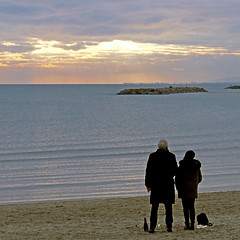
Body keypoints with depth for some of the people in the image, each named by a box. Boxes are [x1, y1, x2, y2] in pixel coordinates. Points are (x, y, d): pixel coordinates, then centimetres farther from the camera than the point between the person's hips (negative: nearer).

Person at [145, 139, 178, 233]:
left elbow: (148, 171, -2)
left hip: (155, 184, 0)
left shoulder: (152, 156, -2)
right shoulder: (171, 156, -3)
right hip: (168, 184, 0)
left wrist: (148, 184, 3)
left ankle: (152, 227, 0)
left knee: (154, 207, 4)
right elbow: (175, 170, 1)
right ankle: (169, 226, 3)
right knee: (168, 206, 7)